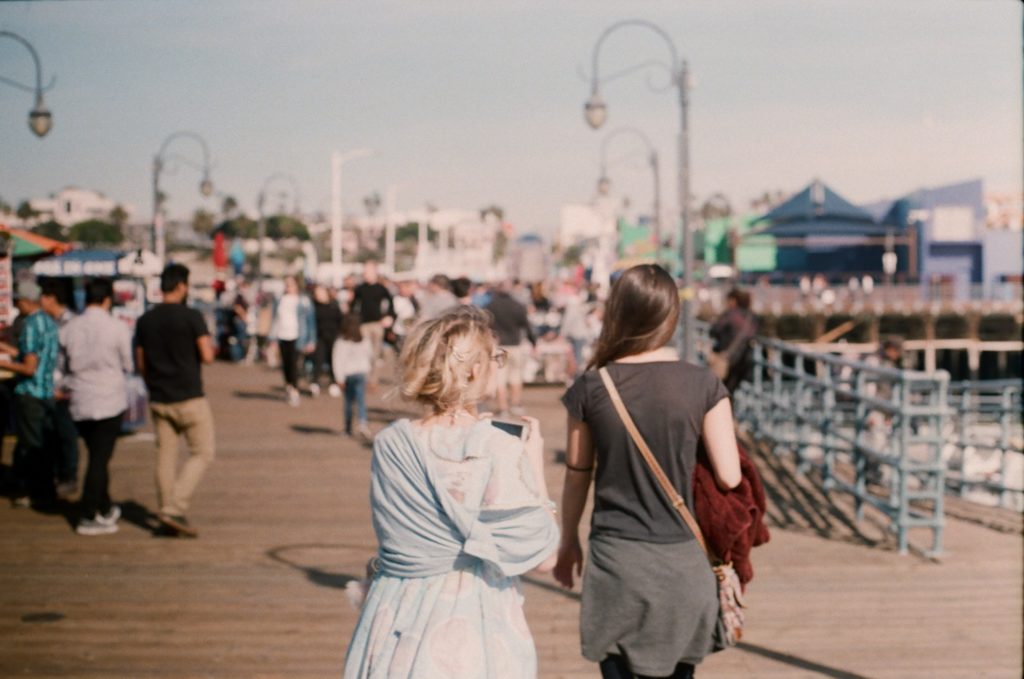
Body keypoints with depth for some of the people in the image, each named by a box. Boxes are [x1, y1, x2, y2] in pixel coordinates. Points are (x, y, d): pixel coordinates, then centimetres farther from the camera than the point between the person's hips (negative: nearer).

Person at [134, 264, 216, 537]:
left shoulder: (145, 321, 6)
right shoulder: (191, 317, -11)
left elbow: (140, 364, 9)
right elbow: (207, 356, -15)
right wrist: (210, 348, 7)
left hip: (159, 400, 5)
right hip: (189, 398, -5)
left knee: (165, 457, 11)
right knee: (202, 454, 3)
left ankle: (167, 510, 13)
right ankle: (175, 509, -9)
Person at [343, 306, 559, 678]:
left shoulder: (388, 447, -4)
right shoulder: (502, 453, -16)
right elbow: (542, 556, -9)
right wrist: (536, 467, 2)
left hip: (396, 628, 4)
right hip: (475, 632, -4)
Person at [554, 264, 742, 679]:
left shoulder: (591, 388, -5)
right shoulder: (703, 385, -6)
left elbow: (577, 476, 3)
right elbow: (729, 476, -6)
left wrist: (568, 543, 18)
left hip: (616, 560, -1)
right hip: (681, 563, 1)